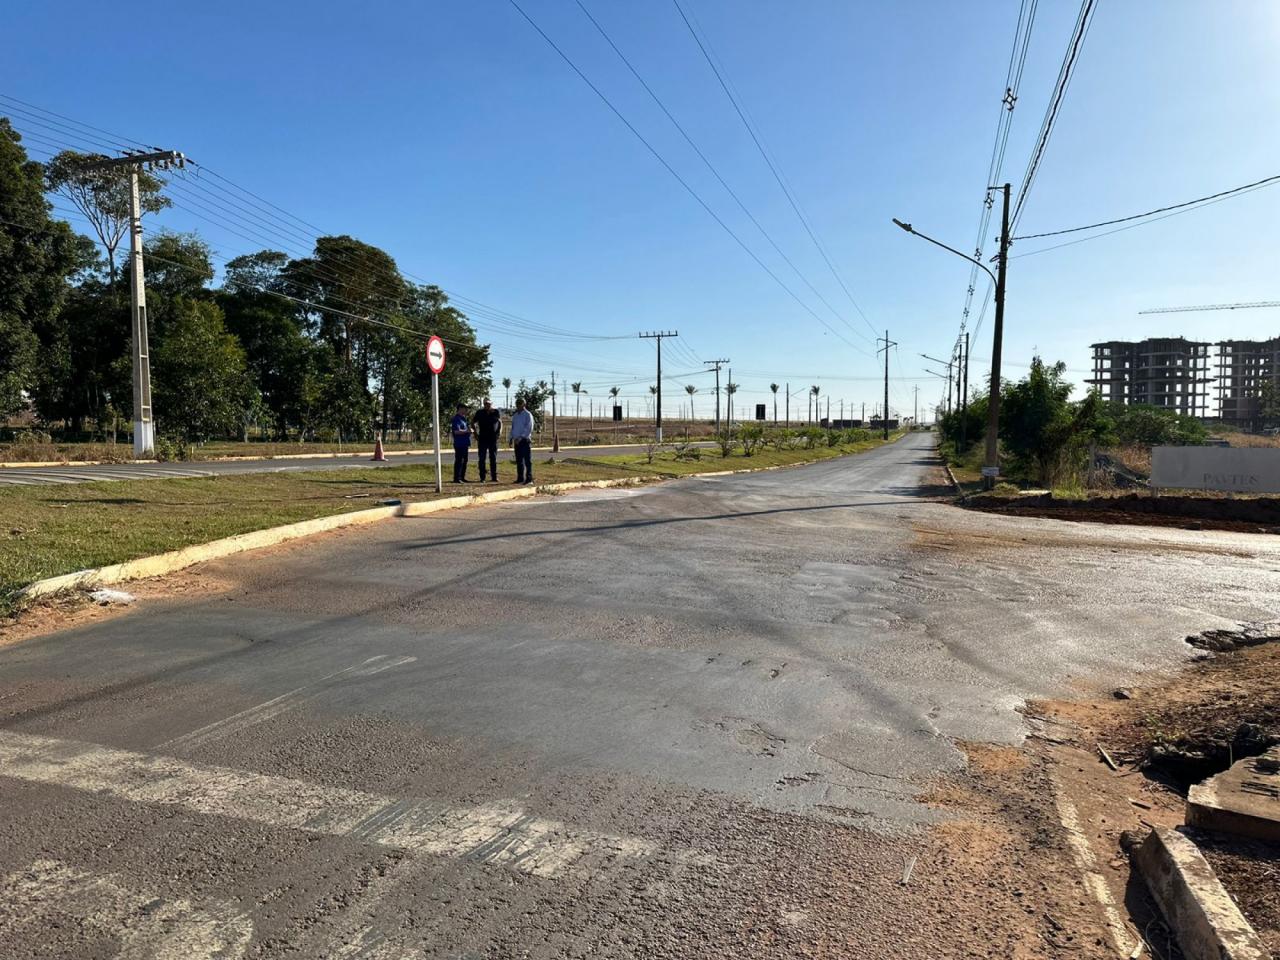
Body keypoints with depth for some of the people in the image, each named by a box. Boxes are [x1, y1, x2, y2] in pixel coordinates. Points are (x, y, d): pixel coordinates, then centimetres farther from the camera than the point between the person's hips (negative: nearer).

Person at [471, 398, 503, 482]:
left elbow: (500, 422, 16)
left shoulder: (496, 412, 3)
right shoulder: (479, 413, 1)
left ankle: (494, 476, 12)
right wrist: (475, 432, 1)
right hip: (482, 439, -1)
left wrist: (500, 431, -1)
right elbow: (473, 422, 11)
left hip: (493, 439, 1)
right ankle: (482, 477, 6)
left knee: (493, 458, 6)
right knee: (482, 458, 1)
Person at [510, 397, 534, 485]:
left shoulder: (528, 415, -4)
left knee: (527, 460, -6)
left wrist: (520, 437, -22)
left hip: (525, 440, -6)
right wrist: (511, 438, 9)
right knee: (519, 460, 7)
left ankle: (529, 479, -6)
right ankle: (520, 478, 12)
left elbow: (529, 428, -13)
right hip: (517, 441, 6)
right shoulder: (515, 416, 16)